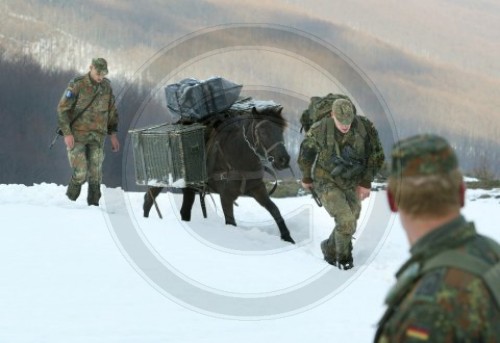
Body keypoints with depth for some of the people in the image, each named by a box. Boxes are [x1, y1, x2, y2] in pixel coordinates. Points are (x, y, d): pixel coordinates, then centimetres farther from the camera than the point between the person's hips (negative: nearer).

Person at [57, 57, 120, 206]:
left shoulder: (106, 86, 7)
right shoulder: (77, 85, -8)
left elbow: (112, 111, 18)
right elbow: (62, 109, -9)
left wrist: (113, 134, 12)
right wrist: (67, 133, -15)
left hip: (97, 138, 4)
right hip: (77, 136, -4)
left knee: (95, 174, -1)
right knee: (80, 173, -12)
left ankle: (94, 204, 6)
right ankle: (69, 202, 8)